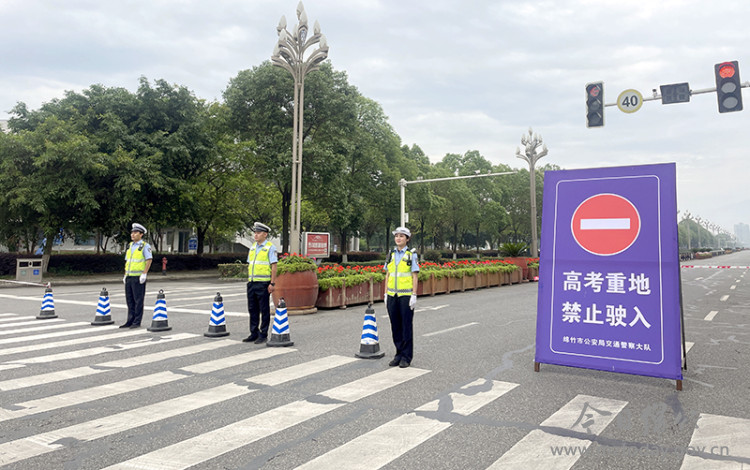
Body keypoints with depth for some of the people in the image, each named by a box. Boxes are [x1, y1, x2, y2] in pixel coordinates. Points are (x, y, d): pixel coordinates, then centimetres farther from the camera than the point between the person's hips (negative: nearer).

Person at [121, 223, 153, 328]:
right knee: (129, 300, 10)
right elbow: (127, 261, 20)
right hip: (129, 277, 7)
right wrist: (125, 275, 14)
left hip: (138, 277, -7)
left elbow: (149, 260, -13)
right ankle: (130, 321, 17)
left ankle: (137, 322, 2)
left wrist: (144, 274, -18)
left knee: (138, 300, -3)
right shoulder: (130, 245, 16)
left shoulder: (145, 246, -6)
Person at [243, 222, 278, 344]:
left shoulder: (270, 247, -4)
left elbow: (274, 266, -9)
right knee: (252, 309, 10)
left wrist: (272, 283, -14)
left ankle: (263, 334, 8)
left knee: (264, 310, 1)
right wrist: (249, 280, 15)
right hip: (251, 283, 7)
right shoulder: (253, 247, 16)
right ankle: (254, 333, 19)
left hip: (263, 283, -7)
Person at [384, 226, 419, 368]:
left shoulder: (411, 255, -3)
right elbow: (387, 275, 12)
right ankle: (399, 354, 19)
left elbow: (414, 276, -5)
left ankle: (406, 357, 9)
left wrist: (414, 296, -11)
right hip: (392, 296, 4)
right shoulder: (391, 255, 10)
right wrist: (386, 294, 8)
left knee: (406, 326, 1)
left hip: (406, 295, -4)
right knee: (395, 326, 8)